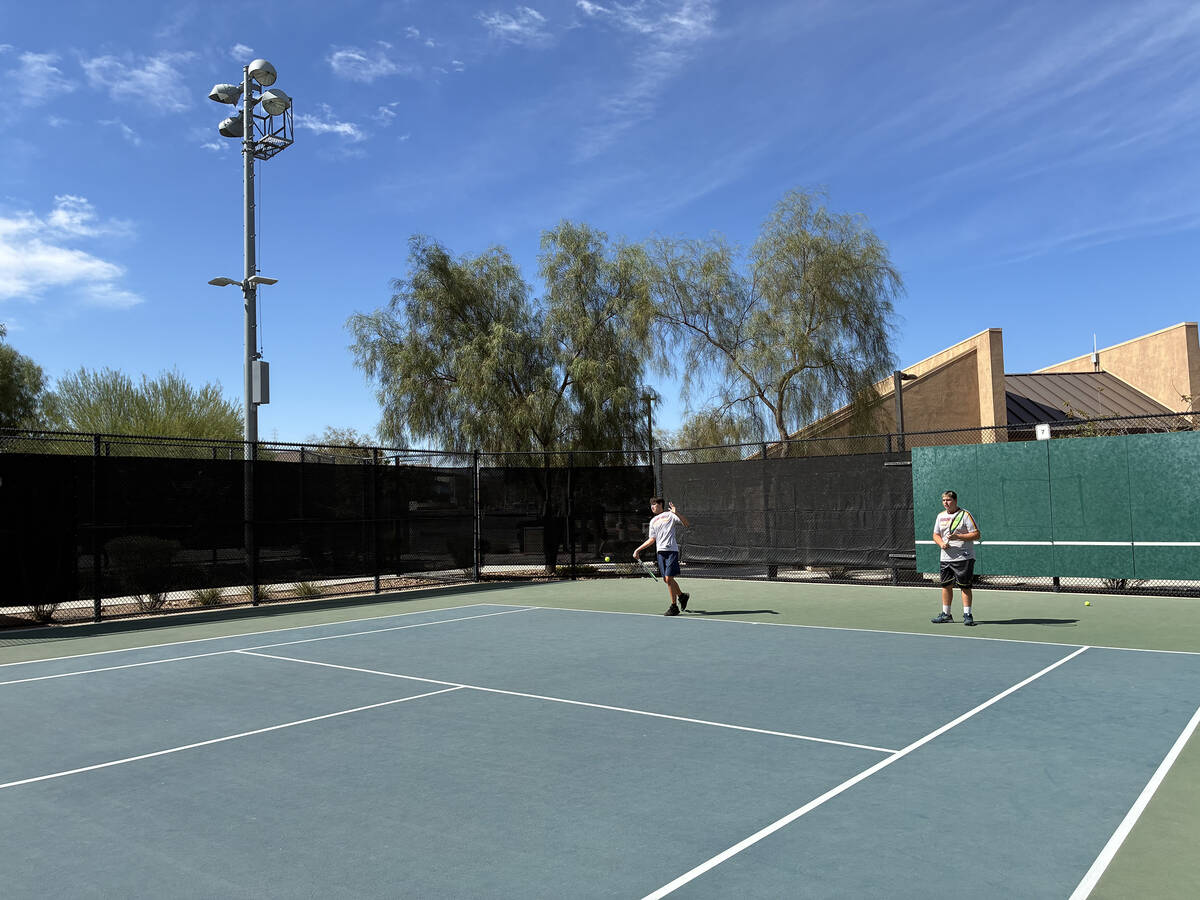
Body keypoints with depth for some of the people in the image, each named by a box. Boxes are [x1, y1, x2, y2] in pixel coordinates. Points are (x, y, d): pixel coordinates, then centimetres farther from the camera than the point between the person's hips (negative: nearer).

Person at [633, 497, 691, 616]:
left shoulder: (670, 515, 1)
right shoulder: (653, 521, 19)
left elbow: (687, 524, -6)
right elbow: (652, 539, 21)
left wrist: (677, 513, -19)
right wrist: (639, 550, 16)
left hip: (671, 550, -6)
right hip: (660, 552, 6)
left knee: (668, 578, -12)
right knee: (666, 579, 8)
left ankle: (674, 606, -2)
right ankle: (682, 596, 32)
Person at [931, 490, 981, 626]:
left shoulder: (965, 515, -7)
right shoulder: (940, 516, 12)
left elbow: (976, 534, -10)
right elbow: (936, 535, 17)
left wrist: (958, 536, -20)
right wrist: (941, 543, -5)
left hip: (964, 558, -6)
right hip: (946, 558, 6)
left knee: (964, 586, -4)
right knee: (946, 585, 10)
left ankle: (967, 615, 3)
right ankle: (946, 614, 19)